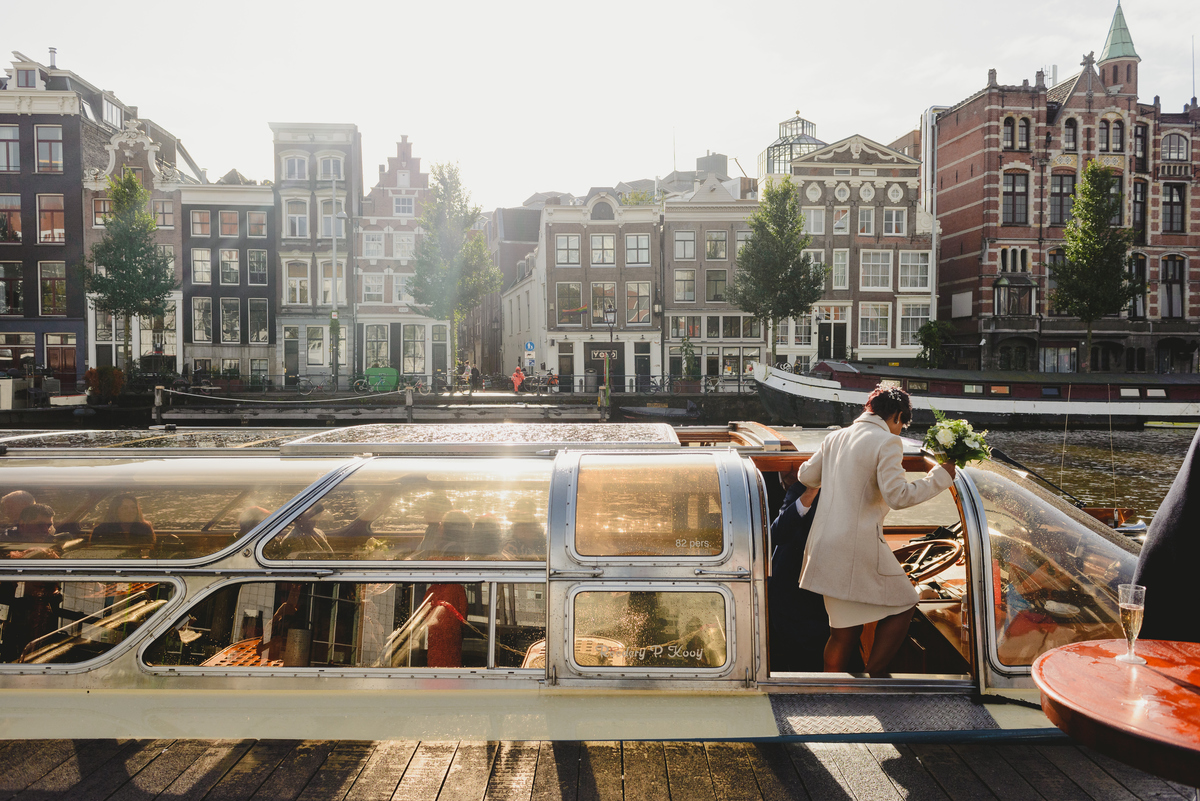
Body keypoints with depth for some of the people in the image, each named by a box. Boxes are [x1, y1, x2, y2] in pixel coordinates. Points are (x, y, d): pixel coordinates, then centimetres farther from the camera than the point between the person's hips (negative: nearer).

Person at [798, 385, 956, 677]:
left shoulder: (836, 437, 13)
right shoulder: (887, 441, -8)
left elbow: (806, 475, 20)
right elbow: (898, 496, -17)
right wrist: (941, 476, -6)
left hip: (826, 546, 8)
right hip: (859, 547, -8)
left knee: (845, 630, 15)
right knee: (903, 606, 14)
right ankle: (872, 675, 12)